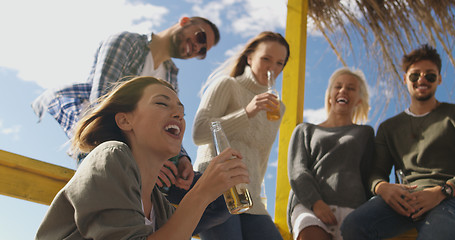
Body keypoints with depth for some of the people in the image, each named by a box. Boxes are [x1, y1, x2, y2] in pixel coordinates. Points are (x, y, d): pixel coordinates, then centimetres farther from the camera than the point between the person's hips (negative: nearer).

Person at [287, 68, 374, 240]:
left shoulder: (364, 133, 29)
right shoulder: (305, 130, 26)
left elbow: (368, 174, 21)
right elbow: (296, 171, 10)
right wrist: (316, 203, -9)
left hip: (352, 206, 1)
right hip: (309, 204, 0)